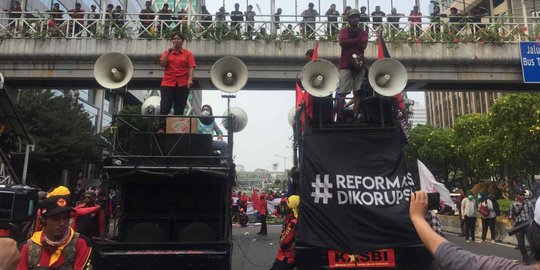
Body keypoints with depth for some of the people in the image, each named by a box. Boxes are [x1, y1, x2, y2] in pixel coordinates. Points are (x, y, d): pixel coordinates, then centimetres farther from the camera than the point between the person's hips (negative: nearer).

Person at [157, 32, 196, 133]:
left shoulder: (188, 54, 8)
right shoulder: (167, 52, 15)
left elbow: (191, 68, -2)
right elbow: (162, 64, 2)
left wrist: (190, 79, -17)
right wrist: (168, 52, -5)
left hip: (182, 84, -1)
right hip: (168, 83, 1)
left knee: (179, 108, 0)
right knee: (164, 106, -9)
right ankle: (162, 128, -10)